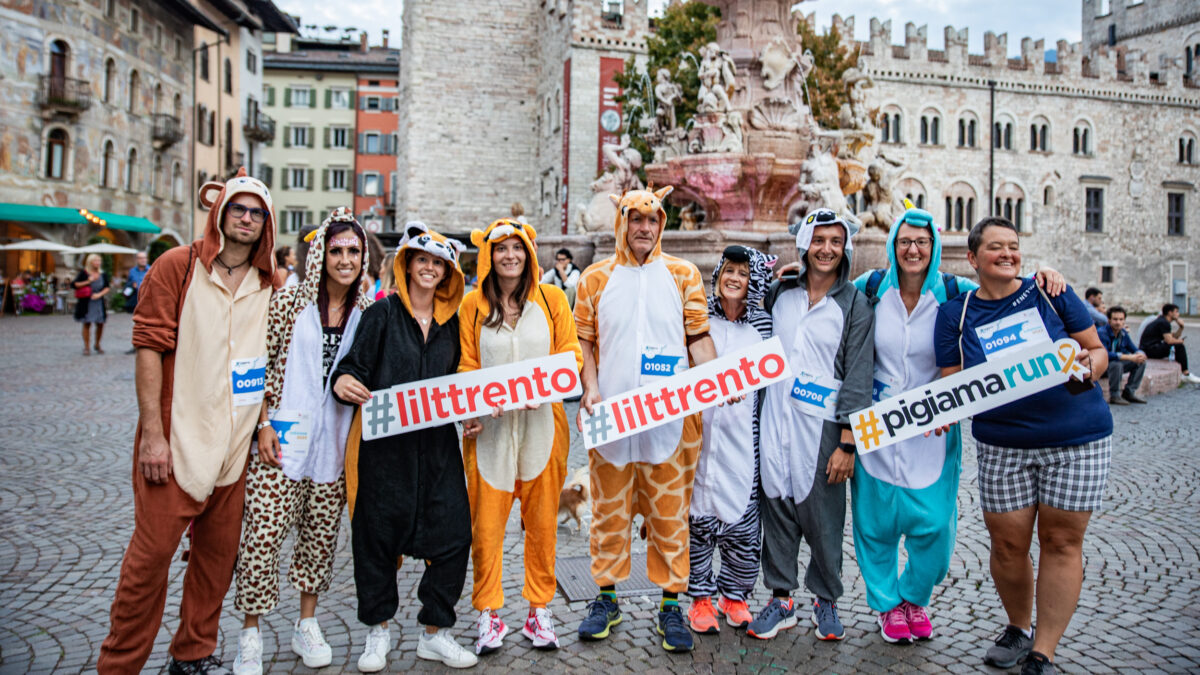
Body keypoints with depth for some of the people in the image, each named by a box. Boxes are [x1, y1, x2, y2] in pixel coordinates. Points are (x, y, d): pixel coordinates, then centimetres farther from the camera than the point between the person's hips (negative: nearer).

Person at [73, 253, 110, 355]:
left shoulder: (103, 274, 7)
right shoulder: (83, 273, -1)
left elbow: (107, 287, 7)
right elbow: (75, 284, -2)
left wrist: (99, 294, -8)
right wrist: (88, 281, -12)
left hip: (99, 302, 3)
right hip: (86, 302, -3)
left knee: (100, 324, 2)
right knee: (87, 324, -3)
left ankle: (97, 345, 20)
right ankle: (86, 347, 5)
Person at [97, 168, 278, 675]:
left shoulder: (271, 284, 9)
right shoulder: (177, 266, -3)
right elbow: (149, 346, -7)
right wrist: (152, 433, -13)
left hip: (236, 441, 4)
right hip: (177, 437, -4)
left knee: (219, 551, 11)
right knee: (153, 548, -2)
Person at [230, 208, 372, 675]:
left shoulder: (366, 311, 5)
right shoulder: (290, 301, -3)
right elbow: (259, 363, -2)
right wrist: (264, 424, -8)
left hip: (335, 442, 3)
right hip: (283, 438, -3)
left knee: (322, 533, 11)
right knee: (263, 533, -4)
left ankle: (307, 626, 27)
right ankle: (250, 636, 12)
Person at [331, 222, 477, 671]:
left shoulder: (451, 321, 13)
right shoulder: (382, 314, 1)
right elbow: (356, 365, -4)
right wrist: (343, 381, -25)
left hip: (437, 443, 3)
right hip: (384, 443, -3)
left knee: (453, 533, -1)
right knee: (378, 533, 4)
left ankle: (435, 633, 16)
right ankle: (378, 631, 24)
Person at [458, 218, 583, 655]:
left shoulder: (551, 299, 5)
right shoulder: (473, 305, 6)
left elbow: (571, 352, 4)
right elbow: (466, 366, 4)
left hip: (541, 421, 0)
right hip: (490, 425, 0)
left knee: (542, 520, 6)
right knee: (486, 521, 2)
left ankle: (539, 612, 20)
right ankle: (489, 615, 16)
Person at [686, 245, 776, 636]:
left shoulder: (763, 323, 6)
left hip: (744, 434, 1)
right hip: (701, 430, 0)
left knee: (743, 517, 2)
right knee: (699, 513, 3)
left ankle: (735, 594, 22)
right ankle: (701, 596, 18)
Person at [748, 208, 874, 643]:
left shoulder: (855, 305, -1)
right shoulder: (780, 292, 9)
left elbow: (858, 378, -6)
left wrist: (847, 443, -10)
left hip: (822, 423, -3)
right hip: (775, 418, 3)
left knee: (822, 516, 3)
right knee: (777, 509, 8)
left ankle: (825, 599, 23)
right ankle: (780, 599, 21)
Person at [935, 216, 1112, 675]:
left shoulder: (1050, 293, 2)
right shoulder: (955, 314, 3)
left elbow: (1097, 350, 6)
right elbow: (952, 382, 4)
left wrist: (1089, 365, -16)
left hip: (1077, 438, 0)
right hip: (1001, 444, 1)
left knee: (1061, 540, 3)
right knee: (1007, 542, 3)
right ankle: (1018, 628, 30)